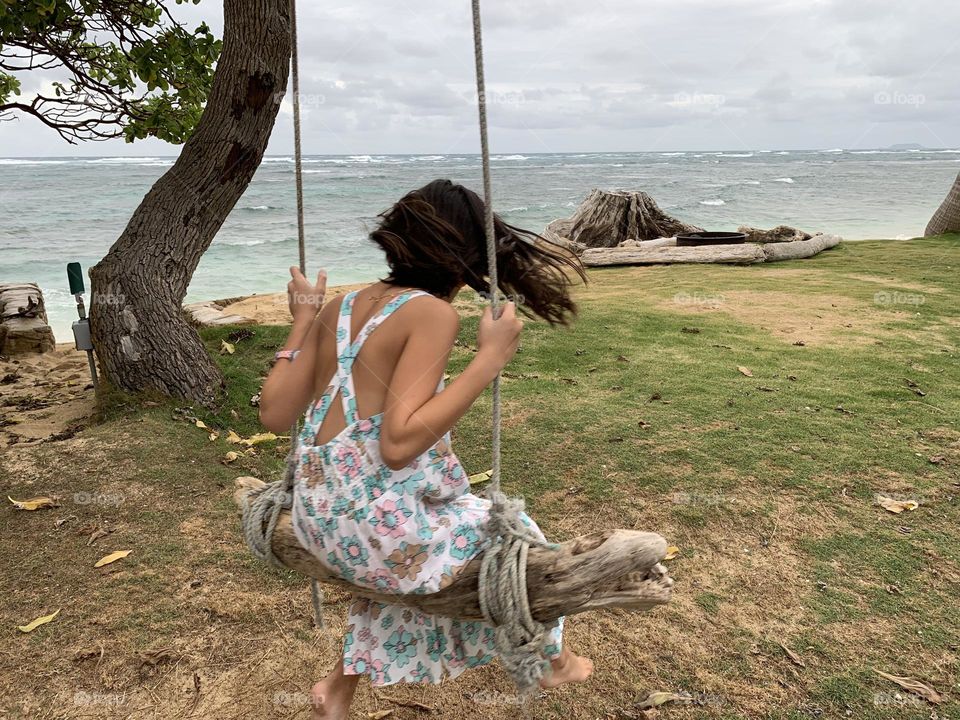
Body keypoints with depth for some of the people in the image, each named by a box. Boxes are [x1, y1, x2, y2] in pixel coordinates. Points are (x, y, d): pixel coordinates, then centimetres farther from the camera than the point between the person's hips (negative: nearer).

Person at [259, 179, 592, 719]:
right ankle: (553, 661, 45)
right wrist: (490, 359, -23)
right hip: (378, 525, -7)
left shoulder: (340, 307, 4)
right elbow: (398, 444, -27)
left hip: (318, 518, 7)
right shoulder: (433, 313, -17)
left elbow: (275, 414, 4)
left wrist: (303, 321, 11)